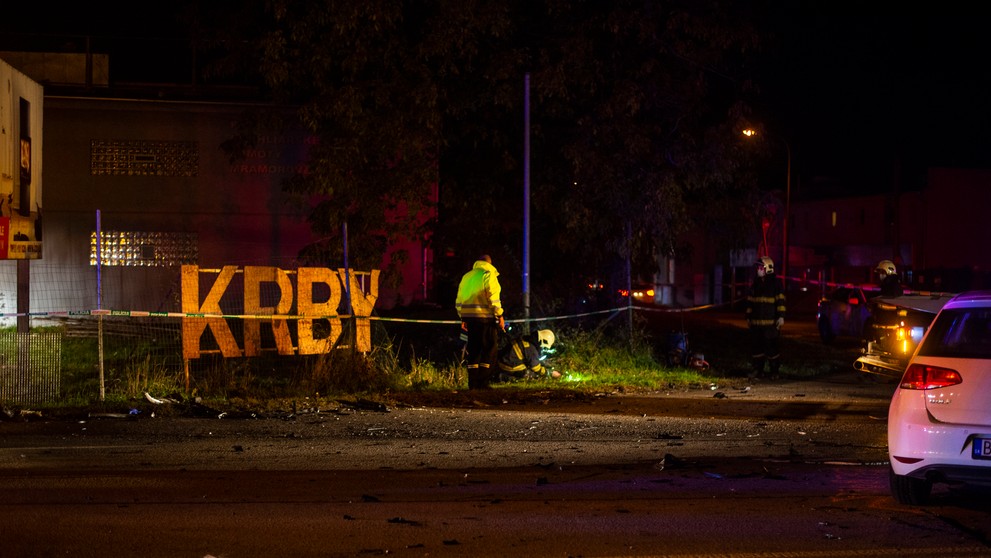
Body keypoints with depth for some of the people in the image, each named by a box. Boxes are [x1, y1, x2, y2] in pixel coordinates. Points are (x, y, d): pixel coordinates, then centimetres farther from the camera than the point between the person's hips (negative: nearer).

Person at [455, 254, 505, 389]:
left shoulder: (467, 276, 19)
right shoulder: (489, 274, -2)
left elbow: (459, 301, 19)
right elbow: (493, 297, -12)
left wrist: (463, 318, 24)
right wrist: (500, 316, -8)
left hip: (469, 317, 6)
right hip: (485, 317, -6)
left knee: (473, 350, 10)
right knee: (489, 349, -1)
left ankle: (473, 383, 8)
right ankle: (483, 382, -8)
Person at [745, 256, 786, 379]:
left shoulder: (775, 284, -3)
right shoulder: (755, 284, 15)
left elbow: (781, 301, -7)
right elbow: (750, 302, 19)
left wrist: (781, 317, -13)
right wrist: (748, 317, 18)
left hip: (771, 322, -6)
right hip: (756, 322, 6)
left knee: (771, 346, -3)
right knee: (756, 346, 6)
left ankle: (775, 370, 5)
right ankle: (758, 370, 13)